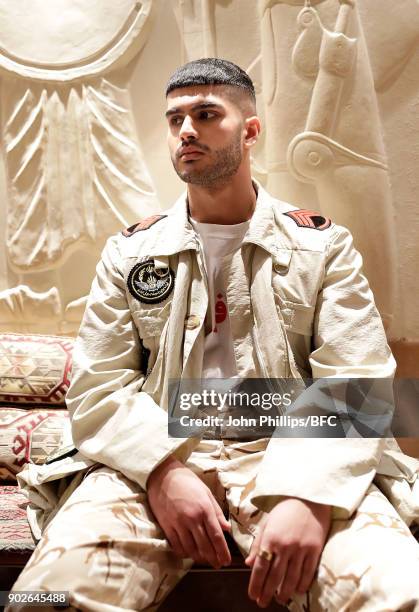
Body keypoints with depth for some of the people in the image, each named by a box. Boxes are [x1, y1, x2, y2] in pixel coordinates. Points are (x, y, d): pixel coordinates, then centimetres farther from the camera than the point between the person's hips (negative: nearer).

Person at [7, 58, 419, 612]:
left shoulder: (323, 245, 8)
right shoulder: (130, 252, 11)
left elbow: (356, 383, -3)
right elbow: (97, 387, 3)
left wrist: (309, 496, -20)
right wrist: (163, 471, -15)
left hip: (289, 456, 0)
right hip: (154, 457, 1)